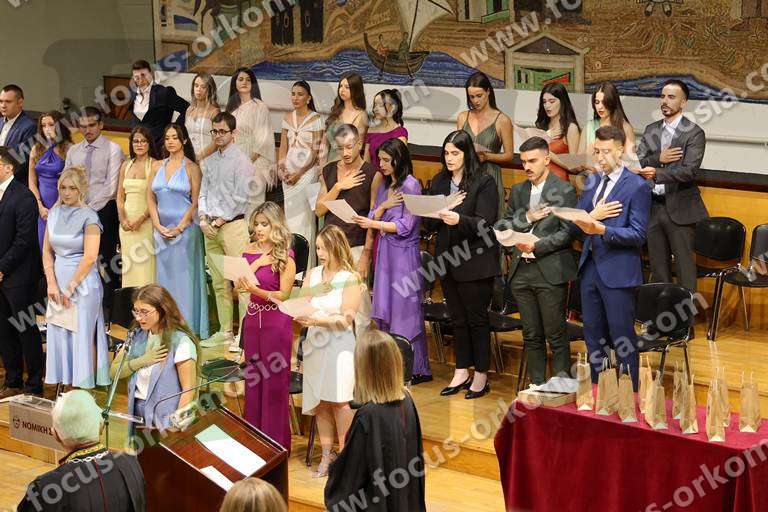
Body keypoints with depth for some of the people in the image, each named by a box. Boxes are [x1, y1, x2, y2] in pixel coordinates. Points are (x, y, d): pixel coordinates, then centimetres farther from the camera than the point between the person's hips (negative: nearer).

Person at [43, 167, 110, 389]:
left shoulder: (88, 216, -8)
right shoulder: (54, 213, 10)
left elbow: (90, 257, -14)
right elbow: (47, 251, 9)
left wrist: (70, 287, -13)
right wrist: (52, 284, -3)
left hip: (83, 284, -6)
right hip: (59, 281, 6)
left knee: (82, 336, -2)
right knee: (60, 335, 7)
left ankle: (85, 393, 5)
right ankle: (67, 386, 17)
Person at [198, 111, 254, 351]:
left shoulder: (241, 160, -4)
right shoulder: (209, 162, 16)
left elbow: (240, 198, -9)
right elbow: (203, 192, 18)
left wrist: (220, 221, -9)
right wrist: (203, 219, 2)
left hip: (232, 224, -7)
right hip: (211, 227, 7)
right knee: (218, 283, 8)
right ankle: (225, 331, 13)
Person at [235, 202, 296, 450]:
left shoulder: (285, 256, -10)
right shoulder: (250, 251, 6)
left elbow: (283, 295, -13)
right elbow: (238, 285, -1)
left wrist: (256, 290, -26)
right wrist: (257, 263, -12)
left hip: (276, 322, -5)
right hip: (253, 318, 6)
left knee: (274, 382, 1)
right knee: (254, 379, 12)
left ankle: (276, 441, 11)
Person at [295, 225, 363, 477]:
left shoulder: (350, 278, -6)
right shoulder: (312, 274, 9)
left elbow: (347, 318, -11)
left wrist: (318, 320, -22)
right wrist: (299, 315, -17)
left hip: (339, 345, -5)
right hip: (315, 343, 5)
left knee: (338, 399, -11)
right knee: (320, 401, 6)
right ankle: (326, 454, 14)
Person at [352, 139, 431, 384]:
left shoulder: (411, 185, -11)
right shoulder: (384, 186, 13)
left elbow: (405, 226, -15)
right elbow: (373, 218, 10)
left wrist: (374, 224, -21)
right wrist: (383, 206, -9)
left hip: (404, 253, -8)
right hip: (385, 252, 8)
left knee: (405, 308, -3)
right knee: (384, 311, 9)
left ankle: (418, 369, 5)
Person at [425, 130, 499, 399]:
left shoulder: (484, 182, -9)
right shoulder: (439, 181, 9)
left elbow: (485, 223, -16)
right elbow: (430, 223, 9)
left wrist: (458, 219, -32)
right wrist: (440, 212, -13)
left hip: (475, 261, -6)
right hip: (448, 258, 6)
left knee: (477, 318, 2)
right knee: (457, 318, 13)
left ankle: (481, 376, 11)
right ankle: (461, 373, 22)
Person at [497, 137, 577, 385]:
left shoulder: (564, 191, -3)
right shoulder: (518, 191, 14)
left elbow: (567, 232, -9)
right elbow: (502, 226, 9)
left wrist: (536, 246, -17)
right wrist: (527, 219, -7)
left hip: (550, 271, -5)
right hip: (521, 271, 6)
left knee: (556, 335, -2)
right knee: (531, 336, 10)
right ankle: (537, 386, 17)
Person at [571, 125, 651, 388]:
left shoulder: (637, 186, -10)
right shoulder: (592, 181, 12)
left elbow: (637, 235, -14)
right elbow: (575, 223, 10)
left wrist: (602, 229, -26)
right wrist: (590, 217, -11)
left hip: (618, 271, -7)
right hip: (590, 266, 7)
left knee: (622, 336, -1)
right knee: (593, 333, 14)